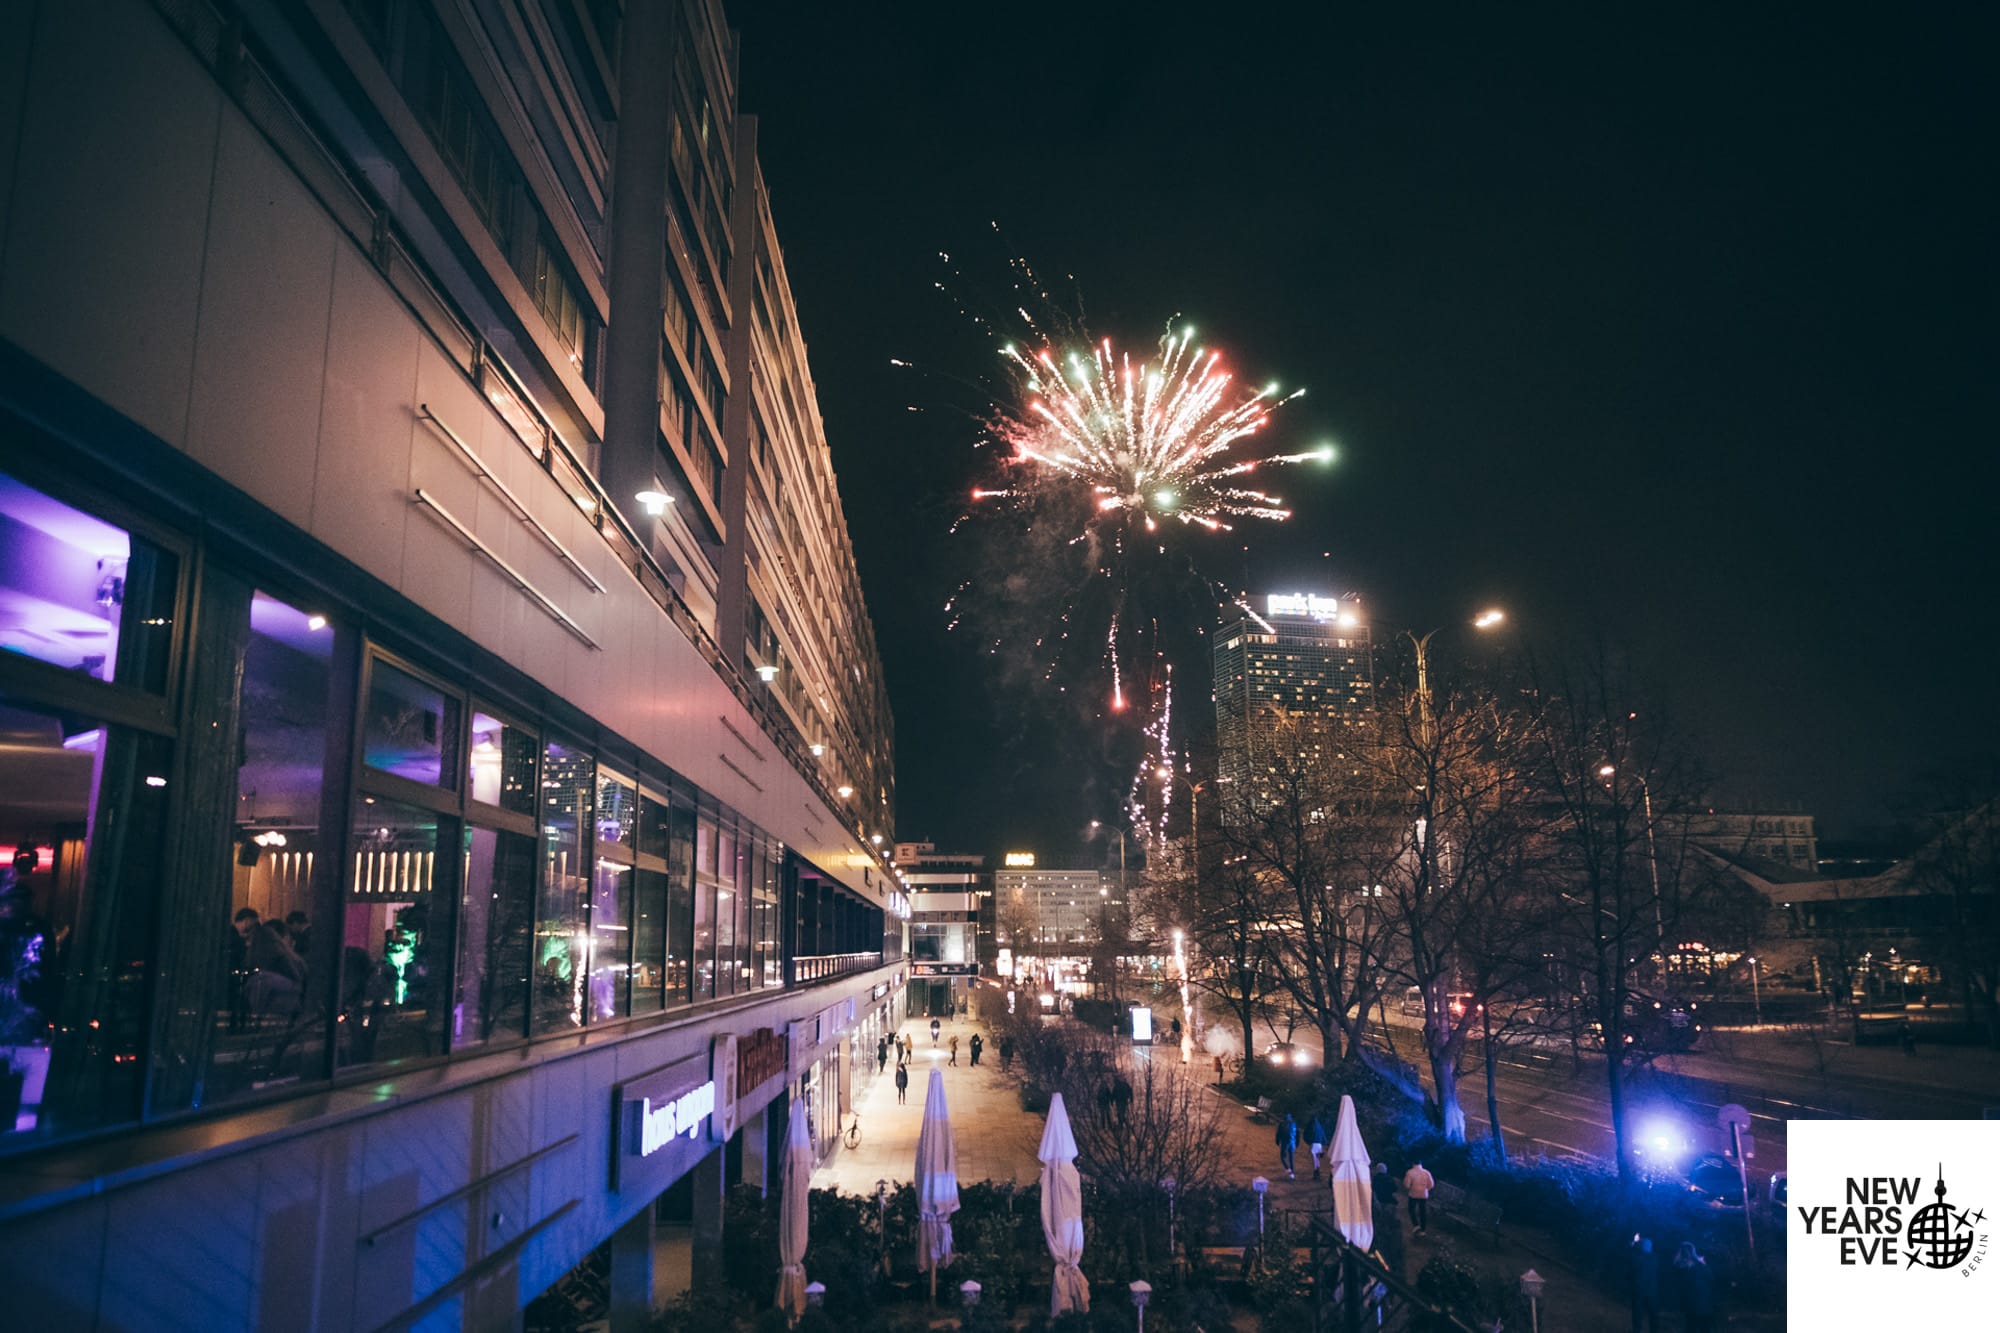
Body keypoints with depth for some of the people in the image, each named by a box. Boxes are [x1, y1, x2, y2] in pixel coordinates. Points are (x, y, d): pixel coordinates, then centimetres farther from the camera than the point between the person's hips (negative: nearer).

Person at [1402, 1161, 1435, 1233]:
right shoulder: (1426, 1172, -3)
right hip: (1424, 1195, 2)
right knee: (1423, 1212, 11)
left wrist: (1408, 1190, 9)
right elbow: (1431, 1185, -2)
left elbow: (1406, 1184, -13)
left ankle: (1416, 1225, 0)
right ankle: (1423, 1230, 14)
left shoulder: (1410, 1172, -10)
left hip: (1413, 1195, -2)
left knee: (1412, 1210, 16)